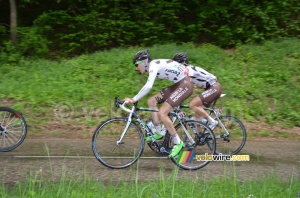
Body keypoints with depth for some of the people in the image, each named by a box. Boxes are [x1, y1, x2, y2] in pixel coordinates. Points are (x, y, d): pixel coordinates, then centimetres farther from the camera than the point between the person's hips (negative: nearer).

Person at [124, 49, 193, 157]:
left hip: (184, 85, -10)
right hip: (178, 85, 10)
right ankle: (158, 133, 16)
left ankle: (178, 142, -5)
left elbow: (148, 86, -31)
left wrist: (134, 99, -29)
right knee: (151, 101, 8)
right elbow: (148, 86, 18)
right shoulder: (153, 66, 11)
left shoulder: (153, 65, -18)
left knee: (161, 113, -17)